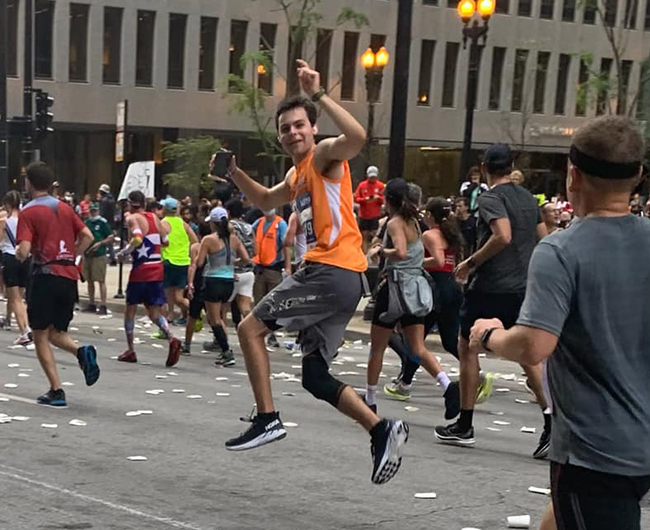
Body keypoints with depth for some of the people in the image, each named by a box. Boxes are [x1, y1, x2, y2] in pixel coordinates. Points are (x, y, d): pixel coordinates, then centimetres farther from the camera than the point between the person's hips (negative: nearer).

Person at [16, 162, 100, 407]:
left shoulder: (28, 212, -6)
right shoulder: (64, 208, 12)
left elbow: (24, 251, -14)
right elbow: (87, 236, 9)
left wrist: (18, 254, 7)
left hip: (46, 275, -6)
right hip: (69, 276, 6)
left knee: (41, 336, 4)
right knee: (56, 333, 17)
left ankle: (56, 391, -5)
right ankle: (82, 352, -14)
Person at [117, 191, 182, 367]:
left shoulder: (132, 218, -8)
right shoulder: (154, 217, 10)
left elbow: (137, 239, -26)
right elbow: (165, 241, 13)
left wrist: (123, 253, -13)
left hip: (141, 269, -5)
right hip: (157, 268, 5)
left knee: (130, 308, 11)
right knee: (154, 311, 8)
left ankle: (130, 351, 14)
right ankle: (171, 338, -18)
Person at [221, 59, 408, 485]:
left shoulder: (325, 155, -3)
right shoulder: (296, 175, 24)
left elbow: (357, 137, -27)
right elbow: (266, 201, 44)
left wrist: (318, 95, -26)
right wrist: (235, 173, 30)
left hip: (333, 272, -10)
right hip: (337, 278, 10)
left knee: (251, 328, -2)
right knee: (315, 377, 9)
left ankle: (268, 419, -4)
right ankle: (383, 430, 4)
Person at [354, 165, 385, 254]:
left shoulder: (381, 185, 2)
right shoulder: (362, 185, 3)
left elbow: (384, 200, 3)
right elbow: (356, 198, 1)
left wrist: (378, 198, -18)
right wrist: (364, 199, -17)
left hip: (376, 215, -1)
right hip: (363, 215, 1)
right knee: (364, 236, 4)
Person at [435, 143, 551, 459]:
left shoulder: (490, 198, -11)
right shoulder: (528, 198, 11)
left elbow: (503, 236, -26)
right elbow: (544, 239, 15)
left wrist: (471, 262, -16)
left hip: (491, 286, -7)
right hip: (523, 287, 7)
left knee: (467, 346, 8)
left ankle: (465, 426, 11)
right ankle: (551, 419, -5)